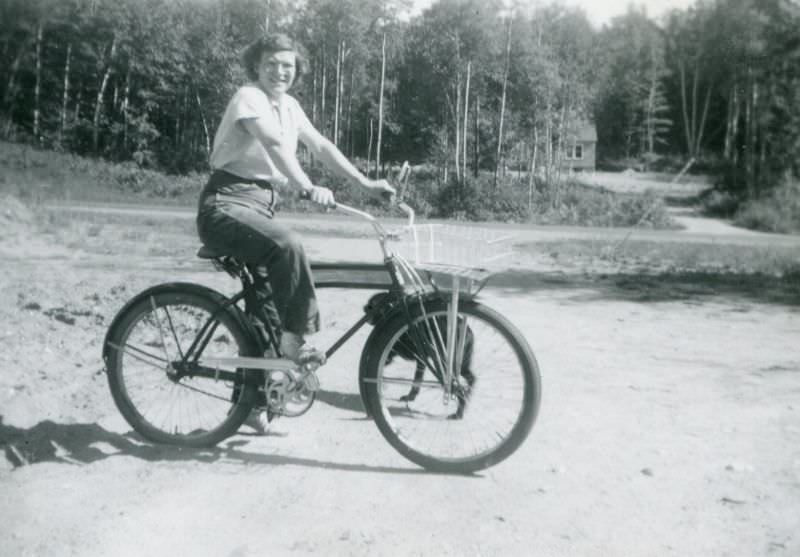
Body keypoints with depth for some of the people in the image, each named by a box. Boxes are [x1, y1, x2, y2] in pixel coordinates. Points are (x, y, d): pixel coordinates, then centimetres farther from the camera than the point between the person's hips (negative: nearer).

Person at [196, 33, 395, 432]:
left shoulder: (289, 106, 13)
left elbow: (321, 147, 11)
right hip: (226, 205, -8)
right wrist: (307, 188, -44)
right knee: (287, 245, -35)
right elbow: (274, 144, -29)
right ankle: (296, 340, -22)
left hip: (261, 204, 8)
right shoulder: (249, 97, -12)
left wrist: (366, 183, 2)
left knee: (265, 303, 4)